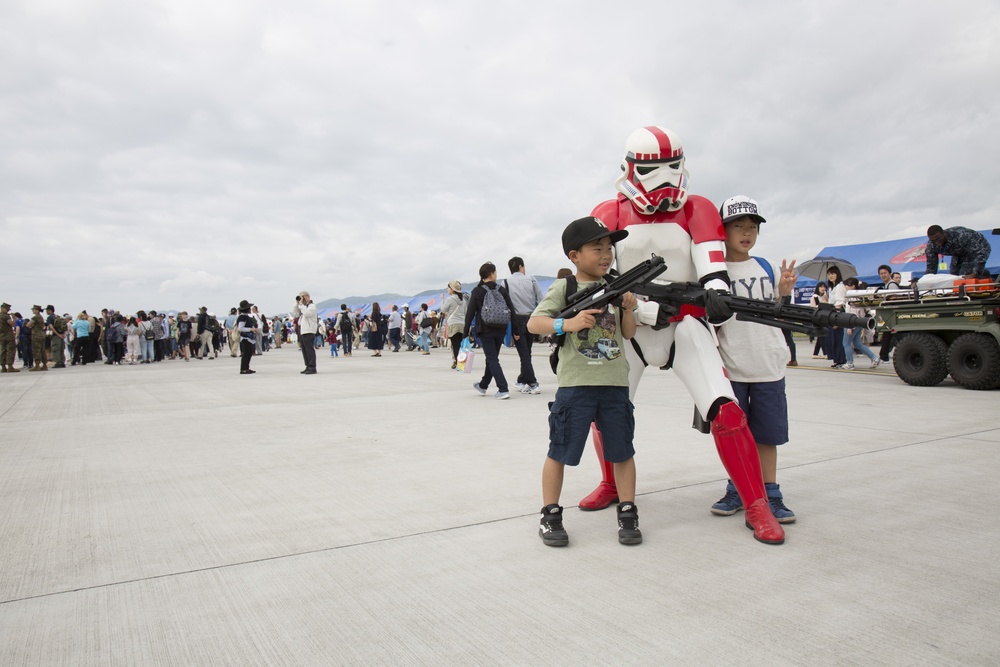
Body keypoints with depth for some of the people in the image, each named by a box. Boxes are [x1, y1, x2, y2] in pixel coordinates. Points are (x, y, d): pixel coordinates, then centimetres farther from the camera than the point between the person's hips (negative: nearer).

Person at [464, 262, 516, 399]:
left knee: (492, 359, -3)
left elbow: (470, 312, -5)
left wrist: (467, 332, 1)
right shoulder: (501, 290, 3)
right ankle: (483, 386, 35)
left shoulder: (477, 291, -4)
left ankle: (503, 389, -14)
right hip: (500, 331, 4)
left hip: (485, 331, -4)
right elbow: (512, 311, 2)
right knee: (492, 358, 18)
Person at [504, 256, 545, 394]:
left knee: (524, 353, 0)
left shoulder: (506, 283, -2)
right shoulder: (531, 279, 1)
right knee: (526, 352, 15)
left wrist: (511, 327, -4)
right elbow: (540, 300, -1)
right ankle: (522, 381, 27)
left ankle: (533, 384, -7)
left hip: (517, 320, -2)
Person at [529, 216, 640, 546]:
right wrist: (567, 323, -25)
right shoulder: (564, 287, -2)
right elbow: (533, 323, -11)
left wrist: (627, 309, -6)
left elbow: (628, 333, 12)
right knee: (560, 451, 3)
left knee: (622, 451, 10)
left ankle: (627, 514, 24)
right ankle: (550, 515, 18)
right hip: (575, 383, -4)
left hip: (615, 383, 4)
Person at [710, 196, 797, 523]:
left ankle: (770, 495, 19)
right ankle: (736, 491, 25)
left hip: (768, 366, 3)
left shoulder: (765, 267, 9)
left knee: (767, 434, 8)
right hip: (730, 367, -2)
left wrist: (784, 292, -2)